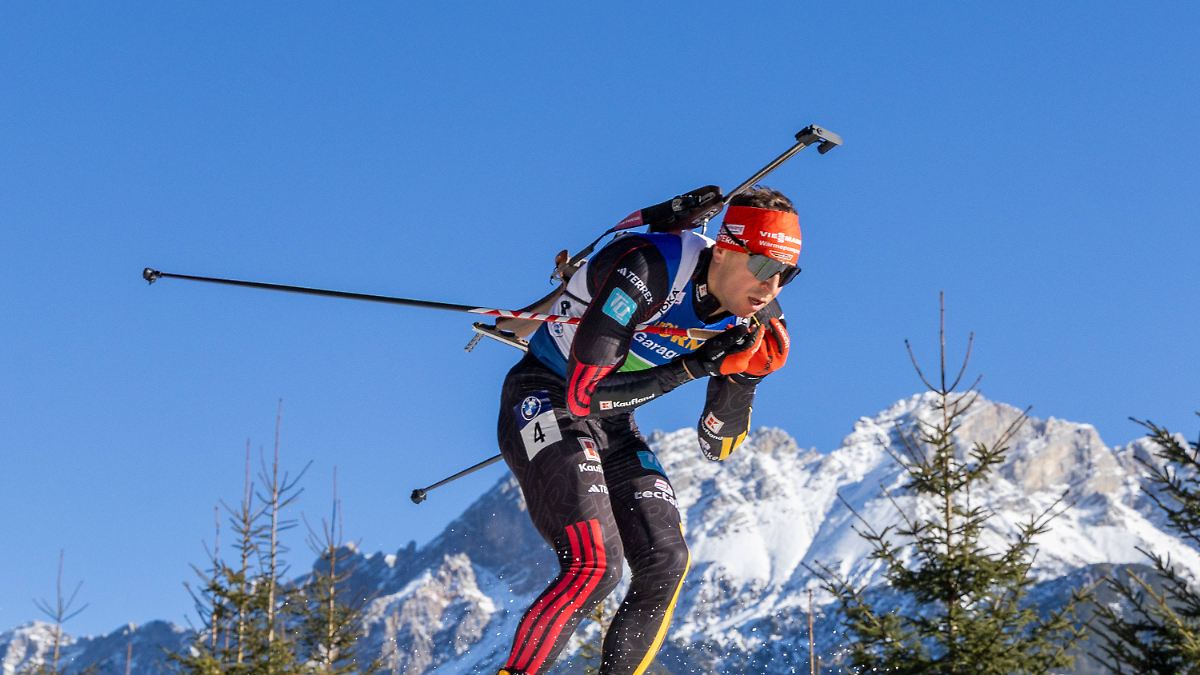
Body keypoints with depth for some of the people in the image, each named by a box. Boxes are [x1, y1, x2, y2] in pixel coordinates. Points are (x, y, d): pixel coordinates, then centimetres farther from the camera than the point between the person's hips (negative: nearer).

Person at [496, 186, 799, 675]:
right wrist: (691, 368, -26)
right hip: (545, 399, -7)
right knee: (596, 564, -24)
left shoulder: (757, 319, -6)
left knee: (665, 566, -8)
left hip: (613, 428, 7)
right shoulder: (647, 271, -28)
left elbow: (716, 447, 0)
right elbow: (582, 395, -27)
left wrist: (743, 373, -17)